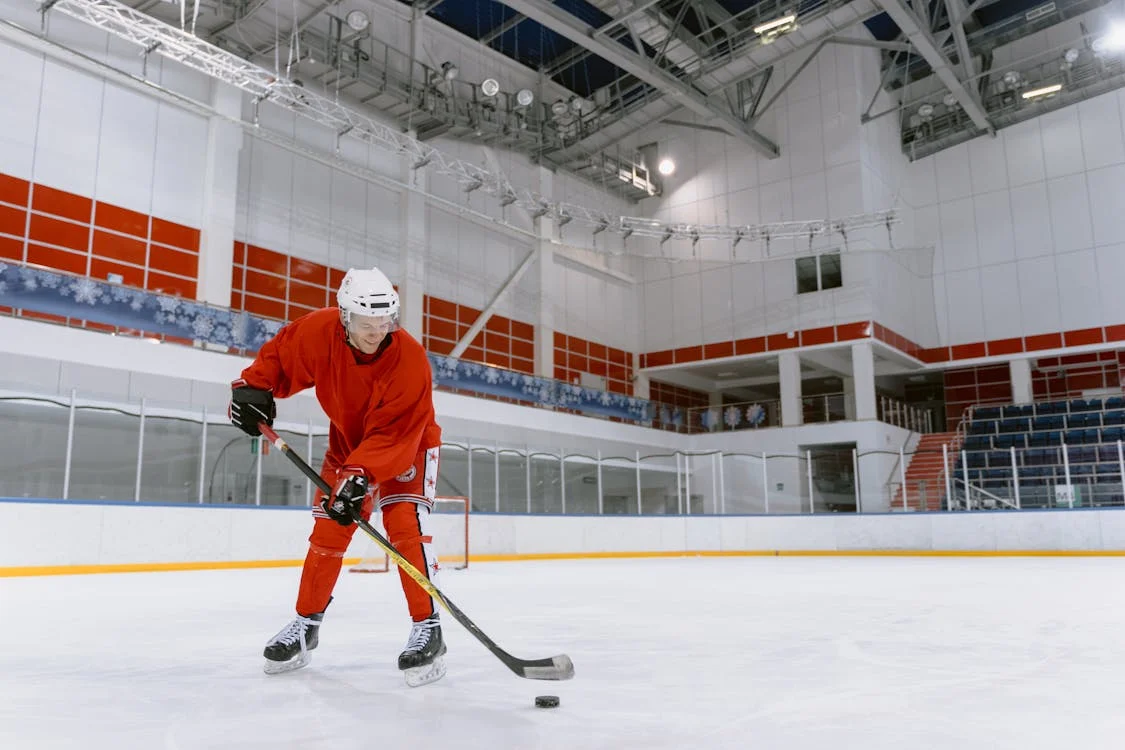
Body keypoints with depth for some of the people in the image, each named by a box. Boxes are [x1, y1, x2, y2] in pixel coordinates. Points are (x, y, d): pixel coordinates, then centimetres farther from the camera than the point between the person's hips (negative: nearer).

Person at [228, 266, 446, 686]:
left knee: (405, 526, -20)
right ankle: (306, 624, 21)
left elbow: (392, 434, -35)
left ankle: (427, 629, -14)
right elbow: (279, 355, -1)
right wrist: (253, 387, -14)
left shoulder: (409, 359, -34)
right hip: (348, 442, 4)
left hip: (409, 444, -4)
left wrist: (360, 476, -44)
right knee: (327, 531, 4)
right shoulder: (317, 332, -22)